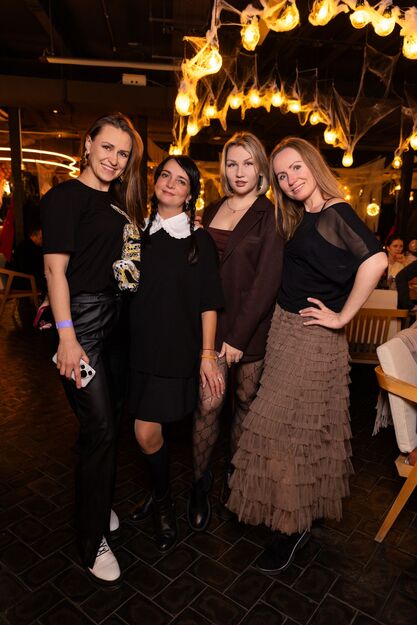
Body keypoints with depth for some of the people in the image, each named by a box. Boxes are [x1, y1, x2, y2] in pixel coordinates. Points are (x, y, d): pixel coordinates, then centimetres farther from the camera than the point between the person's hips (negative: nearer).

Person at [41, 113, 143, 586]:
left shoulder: (120, 200, 14)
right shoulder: (65, 197, -8)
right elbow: (55, 268, -14)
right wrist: (67, 337, -19)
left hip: (115, 315, 8)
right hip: (82, 316, -7)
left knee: (104, 417, 17)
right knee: (100, 427, -4)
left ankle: (95, 505, 39)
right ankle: (93, 542, 16)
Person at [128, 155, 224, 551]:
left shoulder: (198, 240, -1)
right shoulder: (142, 233, 9)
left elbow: (209, 303, -3)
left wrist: (207, 355, -8)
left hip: (177, 350, -3)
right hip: (141, 345, 4)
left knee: (148, 433, -3)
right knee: (145, 434, 10)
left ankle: (163, 502, 25)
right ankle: (160, 497, 36)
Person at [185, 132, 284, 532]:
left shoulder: (270, 215, -3)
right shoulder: (211, 213, 12)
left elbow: (268, 279, -10)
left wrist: (239, 335, -14)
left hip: (252, 323, -2)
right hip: (212, 319, 2)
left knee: (245, 400, 9)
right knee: (208, 403, -3)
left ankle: (234, 472, 31)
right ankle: (200, 486, 16)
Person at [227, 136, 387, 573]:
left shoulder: (336, 213, -13)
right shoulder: (299, 219, 13)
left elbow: (375, 260, -28)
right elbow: (289, 278, 11)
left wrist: (342, 317, -22)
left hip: (311, 337, -8)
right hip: (285, 330, 8)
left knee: (284, 427, -3)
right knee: (302, 426, 17)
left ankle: (292, 526, 18)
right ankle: (303, 512, 37)